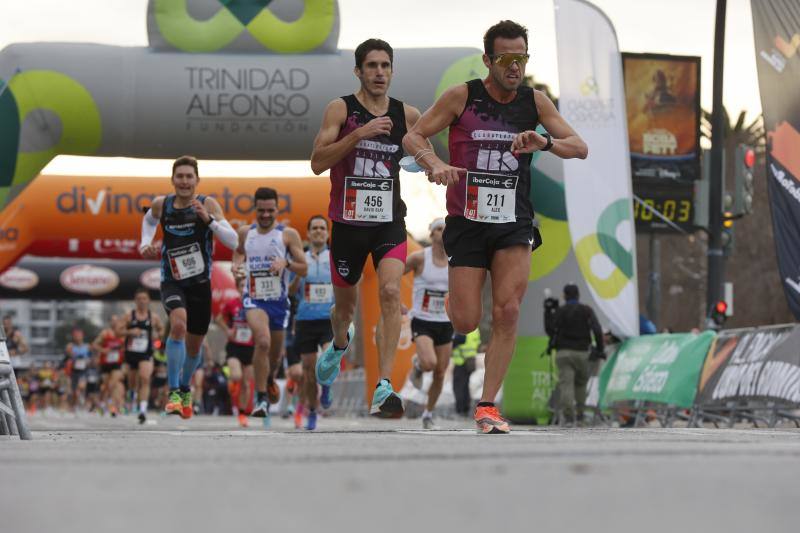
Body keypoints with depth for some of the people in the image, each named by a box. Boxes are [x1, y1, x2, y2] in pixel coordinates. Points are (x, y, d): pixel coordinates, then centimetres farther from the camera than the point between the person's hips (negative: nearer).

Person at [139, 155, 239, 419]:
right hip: (172, 282, -1)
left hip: (200, 284, 1)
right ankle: (173, 392, -23)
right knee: (178, 324, -31)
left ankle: (185, 388, 44)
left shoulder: (207, 204, -11)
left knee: (194, 346, 13)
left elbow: (233, 242, -20)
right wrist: (146, 243, 4)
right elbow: (150, 220, 22)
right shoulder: (161, 204, -4)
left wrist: (209, 220, -32)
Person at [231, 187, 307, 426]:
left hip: (279, 300, 1)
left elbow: (303, 269, -2)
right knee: (263, 341, -28)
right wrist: (236, 264, -1)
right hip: (254, 298, -1)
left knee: (275, 352, 16)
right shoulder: (245, 232, 2)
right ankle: (261, 399, -21)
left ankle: (270, 379, 53)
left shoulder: (288, 234, -4)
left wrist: (286, 263, -22)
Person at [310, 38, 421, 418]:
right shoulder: (340, 109, -6)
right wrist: (359, 133, -25)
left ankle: (384, 387, -24)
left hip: (389, 220, 1)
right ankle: (340, 344, 53)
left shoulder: (407, 115, 2)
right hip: (348, 221, -1)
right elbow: (317, 163, -17)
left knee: (390, 291, -22)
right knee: (345, 303, 16)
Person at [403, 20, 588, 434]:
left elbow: (580, 148, 2)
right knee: (466, 322, -5)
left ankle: (487, 406, -5)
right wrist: (435, 164, -20)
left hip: (513, 223, 2)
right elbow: (413, 137, 1)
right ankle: (456, 300, 35)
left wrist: (545, 142, -19)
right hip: (466, 222, -2)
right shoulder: (461, 97, -5)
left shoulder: (535, 101, 3)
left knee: (508, 312, -12)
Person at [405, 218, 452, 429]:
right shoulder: (419, 258, -9)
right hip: (422, 322, -4)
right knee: (429, 363, -27)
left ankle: (428, 415, 24)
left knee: (440, 374, 5)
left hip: (445, 323, 4)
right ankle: (417, 364, 10)